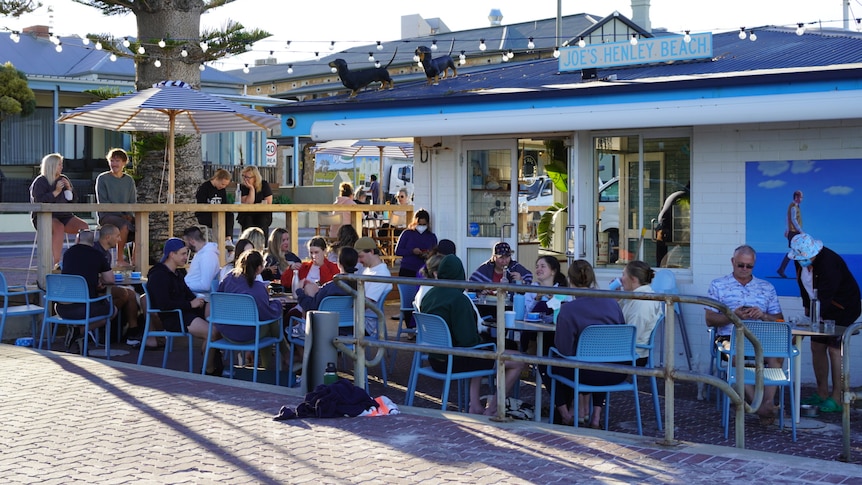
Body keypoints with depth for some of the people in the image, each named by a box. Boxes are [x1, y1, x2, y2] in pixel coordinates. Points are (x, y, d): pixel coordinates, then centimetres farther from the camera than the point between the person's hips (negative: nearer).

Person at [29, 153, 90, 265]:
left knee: (84, 227, -20)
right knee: (59, 227, -38)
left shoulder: (64, 179, 17)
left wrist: (69, 189, 0)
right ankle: (56, 263, -41)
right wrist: (56, 192, -15)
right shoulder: (40, 182, -1)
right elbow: (40, 201, -15)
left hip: (64, 216, 6)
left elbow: (73, 199, 19)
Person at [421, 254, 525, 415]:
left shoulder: (429, 295, 3)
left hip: (435, 358, 9)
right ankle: (491, 411, 9)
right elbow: (468, 339, -24)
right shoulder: (458, 299, -22)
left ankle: (475, 406, 26)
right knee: (518, 363, -3)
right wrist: (480, 340, -1)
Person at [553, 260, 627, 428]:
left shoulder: (568, 309, -13)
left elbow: (564, 349, -11)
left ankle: (565, 412, 35)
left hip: (589, 375, -4)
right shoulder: (612, 303, 1)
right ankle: (596, 415, 35)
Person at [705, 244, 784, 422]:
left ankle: (768, 402, -36)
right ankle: (759, 403, -34)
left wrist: (763, 315, -5)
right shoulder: (718, 285, 15)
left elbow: (779, 320, 17)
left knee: (776, 355, -31)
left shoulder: (767, 287, 22)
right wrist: (734, 315, -10)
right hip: (729, 338, -2)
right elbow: (710, 320, 7)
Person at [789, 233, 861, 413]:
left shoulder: (829, 262, -29)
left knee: (835, 349, -12)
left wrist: (815, 316, -37)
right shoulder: (802, 260, -3)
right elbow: (805, 285, 13)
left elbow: (825, 297, -33)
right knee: (817, 347, 7)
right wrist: (807, 307, 11)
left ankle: (837, 399, -6)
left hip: (843, 309, -8)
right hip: (821, 309, 8)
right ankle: (822, 394, 17)